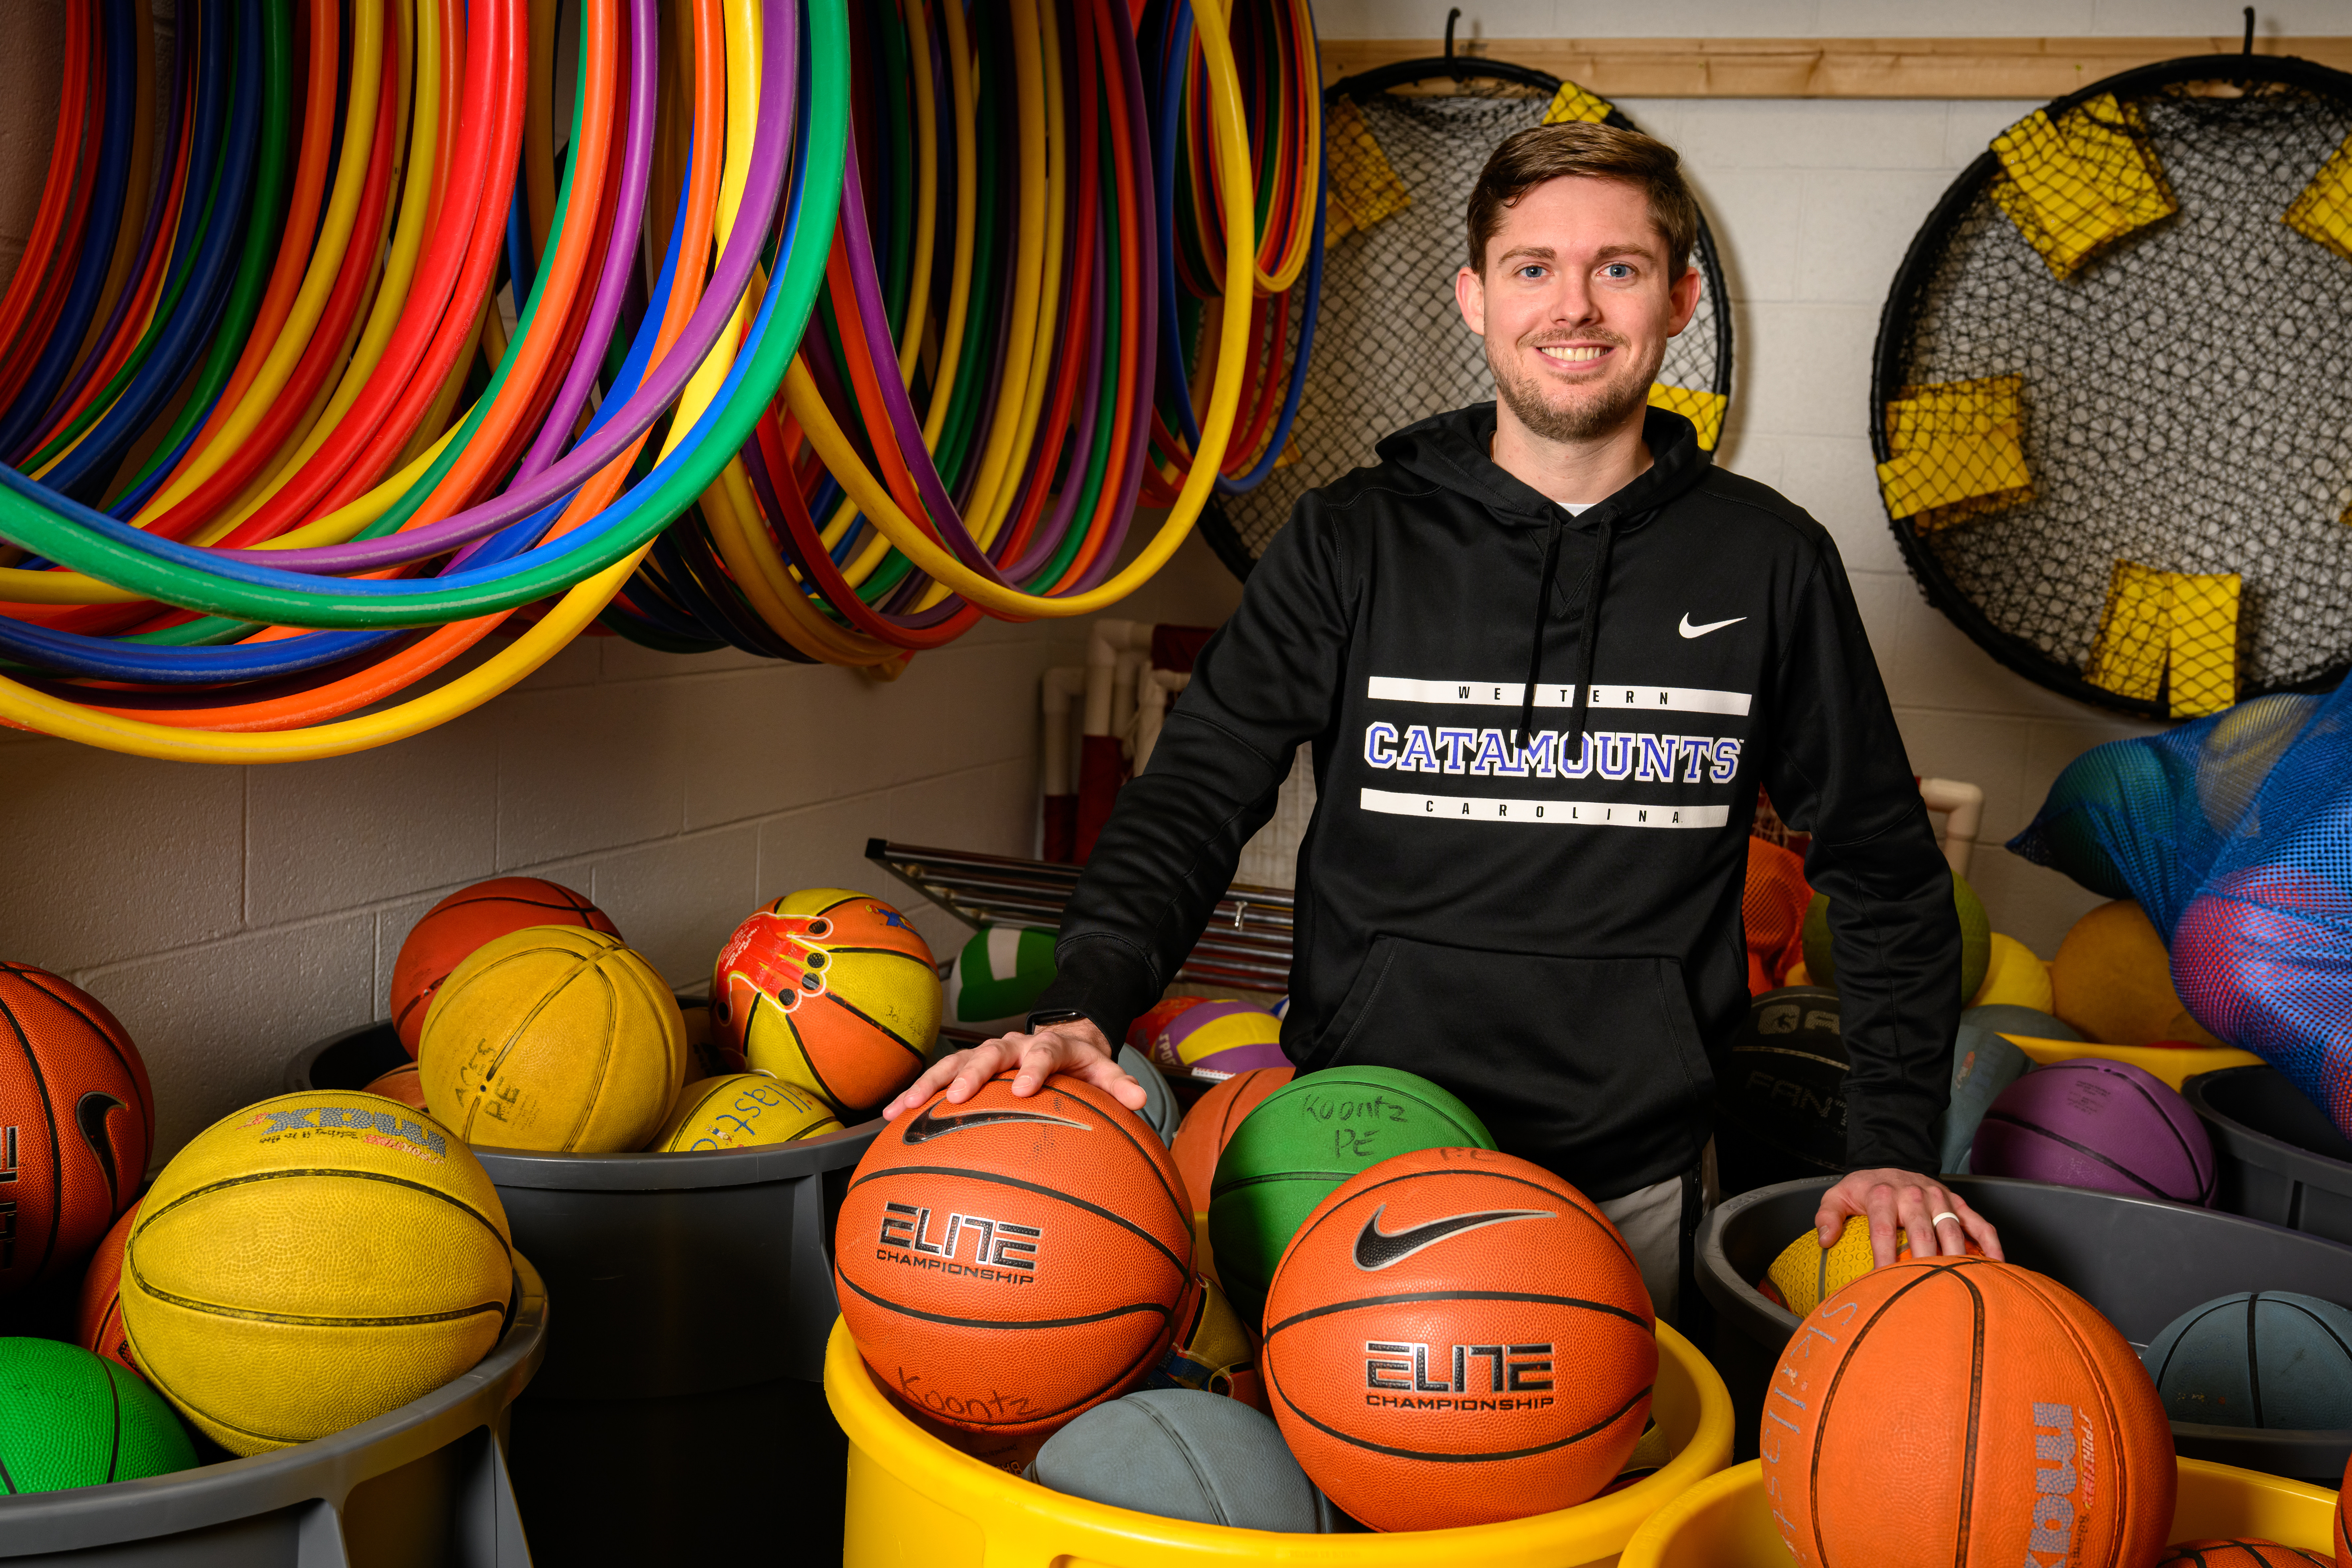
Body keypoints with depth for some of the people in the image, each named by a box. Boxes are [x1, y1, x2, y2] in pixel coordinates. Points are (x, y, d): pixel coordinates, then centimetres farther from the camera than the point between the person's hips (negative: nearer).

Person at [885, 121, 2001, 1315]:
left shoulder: (1766, 562, 3)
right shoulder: (1351, 543, 1)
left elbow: (1883, 868, 9)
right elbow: (1198, 793, -4)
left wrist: (1894, 1144, 0)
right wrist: (1085, 1005, -22)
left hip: (1630, 1191, 1)